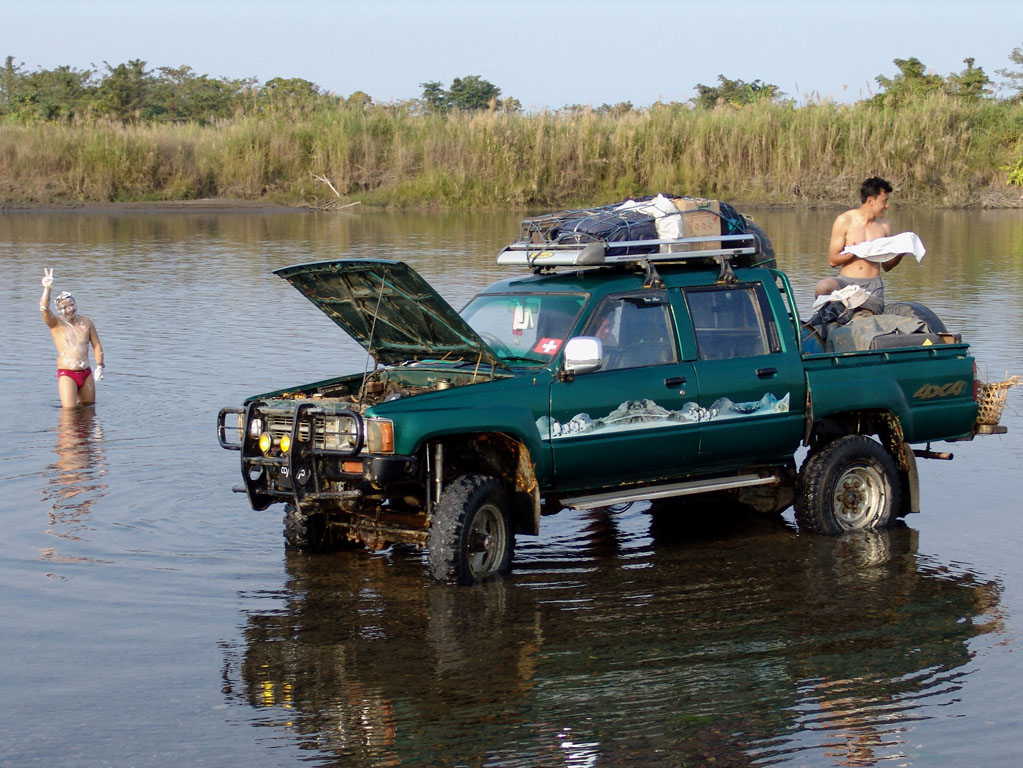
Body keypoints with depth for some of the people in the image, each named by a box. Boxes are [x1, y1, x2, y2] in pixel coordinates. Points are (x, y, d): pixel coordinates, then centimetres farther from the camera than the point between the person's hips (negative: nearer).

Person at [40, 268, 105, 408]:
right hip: (66, 374, -4)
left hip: (86, 374, 4)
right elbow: (44, 309, -22)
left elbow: (97, 345, 14)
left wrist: (100, 366, 2)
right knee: (69, 410, -16)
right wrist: (47, 289, -37)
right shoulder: (56, 323, -2)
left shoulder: (86, 322, 9)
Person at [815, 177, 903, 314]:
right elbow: (832, 260, -2)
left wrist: (901, 253, -1)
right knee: (823, 287, -33)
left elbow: (886, 266, 18)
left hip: (873, 286, 2)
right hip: (846, 282, -2)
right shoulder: (844, 221, 2)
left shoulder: (884, 225, 14)